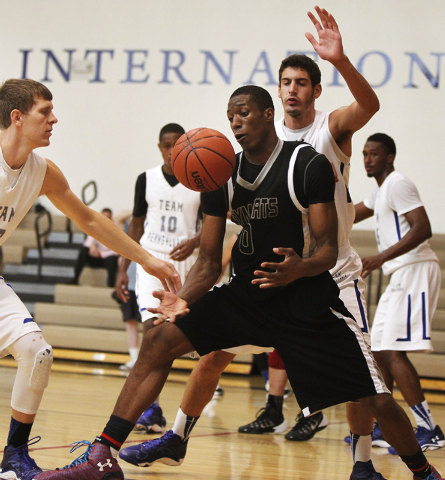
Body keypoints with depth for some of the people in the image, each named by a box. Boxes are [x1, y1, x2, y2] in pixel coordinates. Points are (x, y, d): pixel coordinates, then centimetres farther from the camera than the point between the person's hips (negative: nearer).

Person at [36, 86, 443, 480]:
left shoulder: (309, 165, -13)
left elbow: (328, 250, -15)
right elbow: (209, 262, 3)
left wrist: (300, 268, -38)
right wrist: (184, 299, -18)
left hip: (307, 297, -4)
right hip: (247, 294, 4)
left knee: (378, 401, -8)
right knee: (160, 338, -13)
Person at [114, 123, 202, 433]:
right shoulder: (146, 180, 5)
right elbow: (136, 226, 12)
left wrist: (194, 242, -20)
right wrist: (123, 269, 8)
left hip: (185, 261, 0)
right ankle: (151, 409, -12)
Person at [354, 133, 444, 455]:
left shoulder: (398, 184, -10)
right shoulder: (381, 190, 21)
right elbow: (349, 216, 38)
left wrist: (382, 258, -27)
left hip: (416, 270, -11)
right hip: (402, 274, 11)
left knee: (393, 352, -17)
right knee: (379, 350, 13)